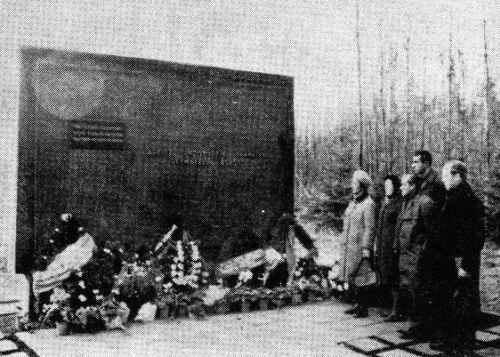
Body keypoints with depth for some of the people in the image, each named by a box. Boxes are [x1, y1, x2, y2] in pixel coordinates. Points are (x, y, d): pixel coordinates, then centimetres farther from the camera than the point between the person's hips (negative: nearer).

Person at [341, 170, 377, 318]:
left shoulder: (368, 204, -13)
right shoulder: (353, 202, 13)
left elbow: (370, 228, -16)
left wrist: (366, 248, -18)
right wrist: (345, 242, 18)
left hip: (360, 246, -8)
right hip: (350, 245, 8)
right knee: (351, 275, 13)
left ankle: (363, 308, 5)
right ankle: (357, 304, 24)